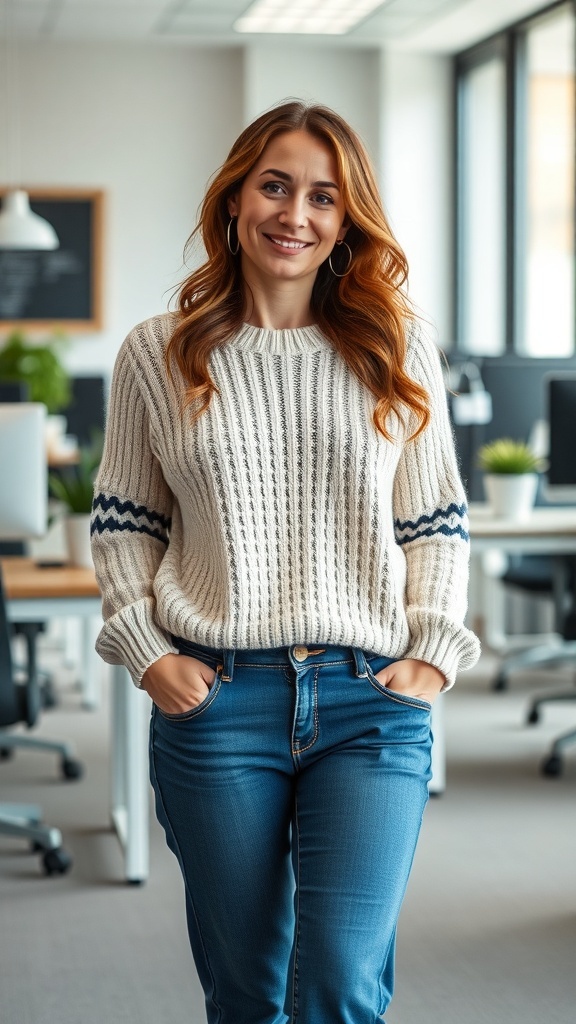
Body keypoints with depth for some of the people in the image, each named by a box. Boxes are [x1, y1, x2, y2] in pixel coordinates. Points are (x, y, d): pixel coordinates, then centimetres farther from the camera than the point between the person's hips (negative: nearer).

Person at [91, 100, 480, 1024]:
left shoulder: (398, 354, 7)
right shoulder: (158, 355, 6)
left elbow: (438, 521, 10)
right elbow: (123, 521, 10)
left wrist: (434, 653, -1)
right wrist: (147, 651, -1)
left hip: (373, 702, 0)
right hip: (215, 699, 0)